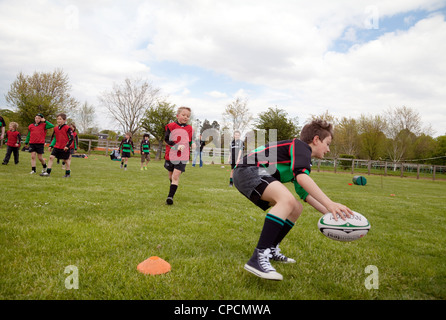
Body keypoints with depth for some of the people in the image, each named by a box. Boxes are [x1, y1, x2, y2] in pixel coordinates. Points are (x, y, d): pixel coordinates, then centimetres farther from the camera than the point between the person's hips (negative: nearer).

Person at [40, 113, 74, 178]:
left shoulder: (67, 128, -10)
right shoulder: (56, 128, 9)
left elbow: (71, 138, -10)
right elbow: (54, 138, 19)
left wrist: (67, 146, -16)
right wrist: (51, 146, 12)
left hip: (64, 148, -5)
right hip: (57, 147, 5)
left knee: (66, 160, 6)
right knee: (51, 157, -6)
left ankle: (68, 173, 20)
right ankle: (48, 172, -1)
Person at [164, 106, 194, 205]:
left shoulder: (189, 129, 4)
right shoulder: (171, 126, -1)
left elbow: (190, 143, 13)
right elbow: (166, 139, -7)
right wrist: (176, 146, -19)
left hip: (182, 157, -1)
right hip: (170, 155, 1)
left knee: (176, 176, -13)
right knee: (171, 176, 17)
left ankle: (170, 196, -13)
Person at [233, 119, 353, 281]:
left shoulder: (303, 156, 23)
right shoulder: (301, 146, -8)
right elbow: (301, 177, -29)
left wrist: (328, 212, 18)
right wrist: (329, 204, -32)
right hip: (247, 169, -11)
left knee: (296, 208, 15)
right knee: (287, 199, -33)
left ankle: (271, 250, 22)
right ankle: (258, 258, -35)